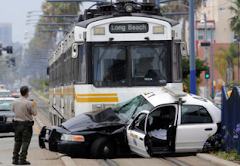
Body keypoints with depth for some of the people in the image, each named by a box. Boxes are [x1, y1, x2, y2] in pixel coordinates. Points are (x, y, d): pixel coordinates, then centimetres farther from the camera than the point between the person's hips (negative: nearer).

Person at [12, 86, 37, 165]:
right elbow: (34, 113, -8)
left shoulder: (15, 102, 0)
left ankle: (15, 159, 13)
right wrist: (34, 106, 10)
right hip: (26, 124, -5)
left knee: (17, 141, 14)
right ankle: (22, 159, -3)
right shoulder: (28, 103, -16)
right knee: (25, 142, 0)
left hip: (17, 123, 5)